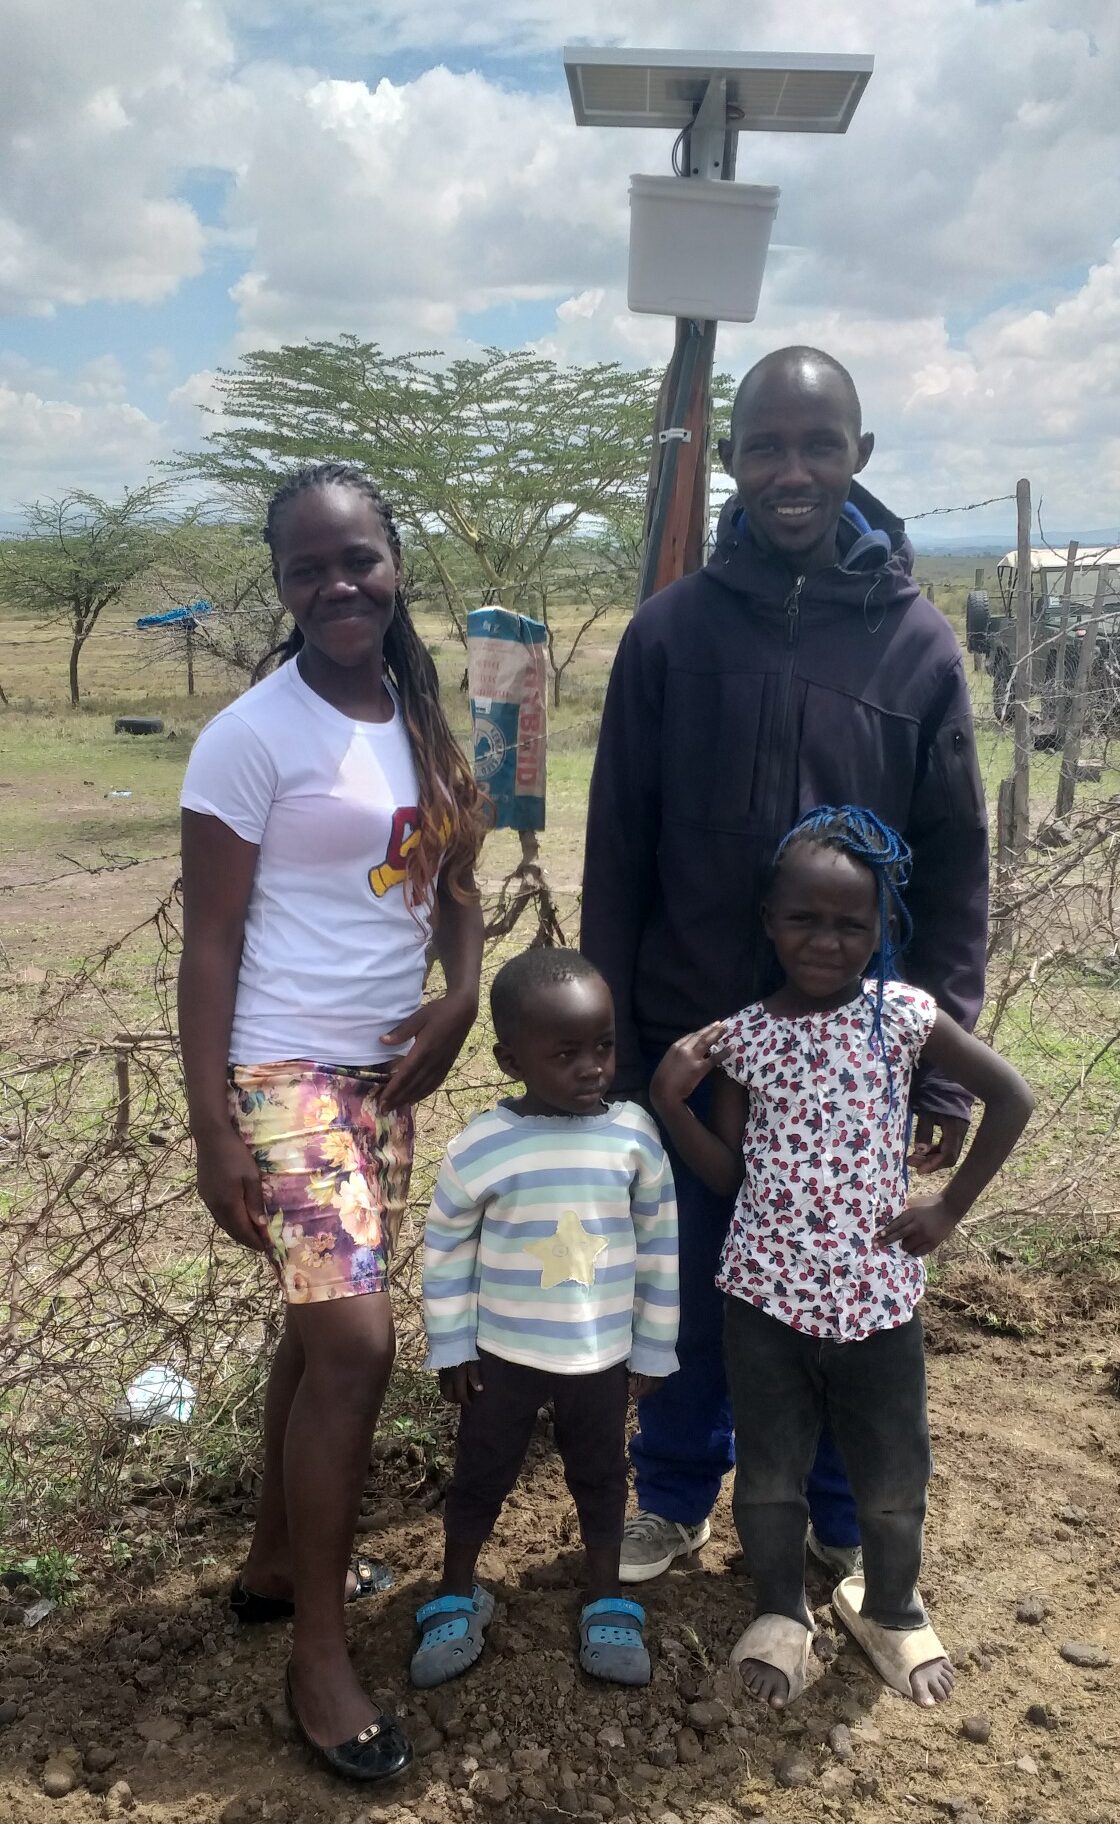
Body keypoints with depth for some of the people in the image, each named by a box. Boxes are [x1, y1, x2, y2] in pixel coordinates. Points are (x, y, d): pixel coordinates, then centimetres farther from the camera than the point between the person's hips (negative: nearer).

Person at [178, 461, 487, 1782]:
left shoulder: (421, 717, 6)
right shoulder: (253, 736, -13)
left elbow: (450, 877, 14)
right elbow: (208, 943, -12)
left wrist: (461, 998, -5)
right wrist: (214, 1134, -15)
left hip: (385, 1068, 7)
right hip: (285, 1073, -6)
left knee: (324, 1323, 16)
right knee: (354, 1340, -10)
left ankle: (276, 1561, 36)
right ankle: (317, 1658, 8)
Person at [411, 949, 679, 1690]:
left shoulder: (634, 1133, -13)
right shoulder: (482, 1145, -18)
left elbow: (661, 1246, -3)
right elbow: (446, 1248, -6)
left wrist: (654, 1347, 1)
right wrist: (452, 1347, -3)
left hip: (603, 1354, 1)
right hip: (502, 1353, -1)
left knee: (601, 1477, 19)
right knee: (481, 1476, 16)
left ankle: (607, 1604, 40)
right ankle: (458, 1598, 39)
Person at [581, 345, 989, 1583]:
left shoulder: (918, 642, -3)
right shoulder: (672, 630, -4)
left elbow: (955, 872, -1)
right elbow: (618, 855, -1)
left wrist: (943, 1062, -4)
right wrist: (610, 1043, -1)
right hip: (693, 1040, 0)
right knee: (692, 1290, 14)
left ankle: (847, 1525, 36)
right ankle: (675, 1496, 37)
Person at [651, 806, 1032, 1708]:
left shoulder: (903, 1014, -9)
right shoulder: (743, 1037, -4)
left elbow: (1012, 1097, -5)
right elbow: (727, 1173, 0)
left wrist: (950, 1206, -6)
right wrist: (670, 1100, -14)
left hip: (877, 1297, -1)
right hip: (765, 1295, 1)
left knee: (894, 1481, 16)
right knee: (769, 1476, 14)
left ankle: (891, 1608, 44)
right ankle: (782, 1610, 40)